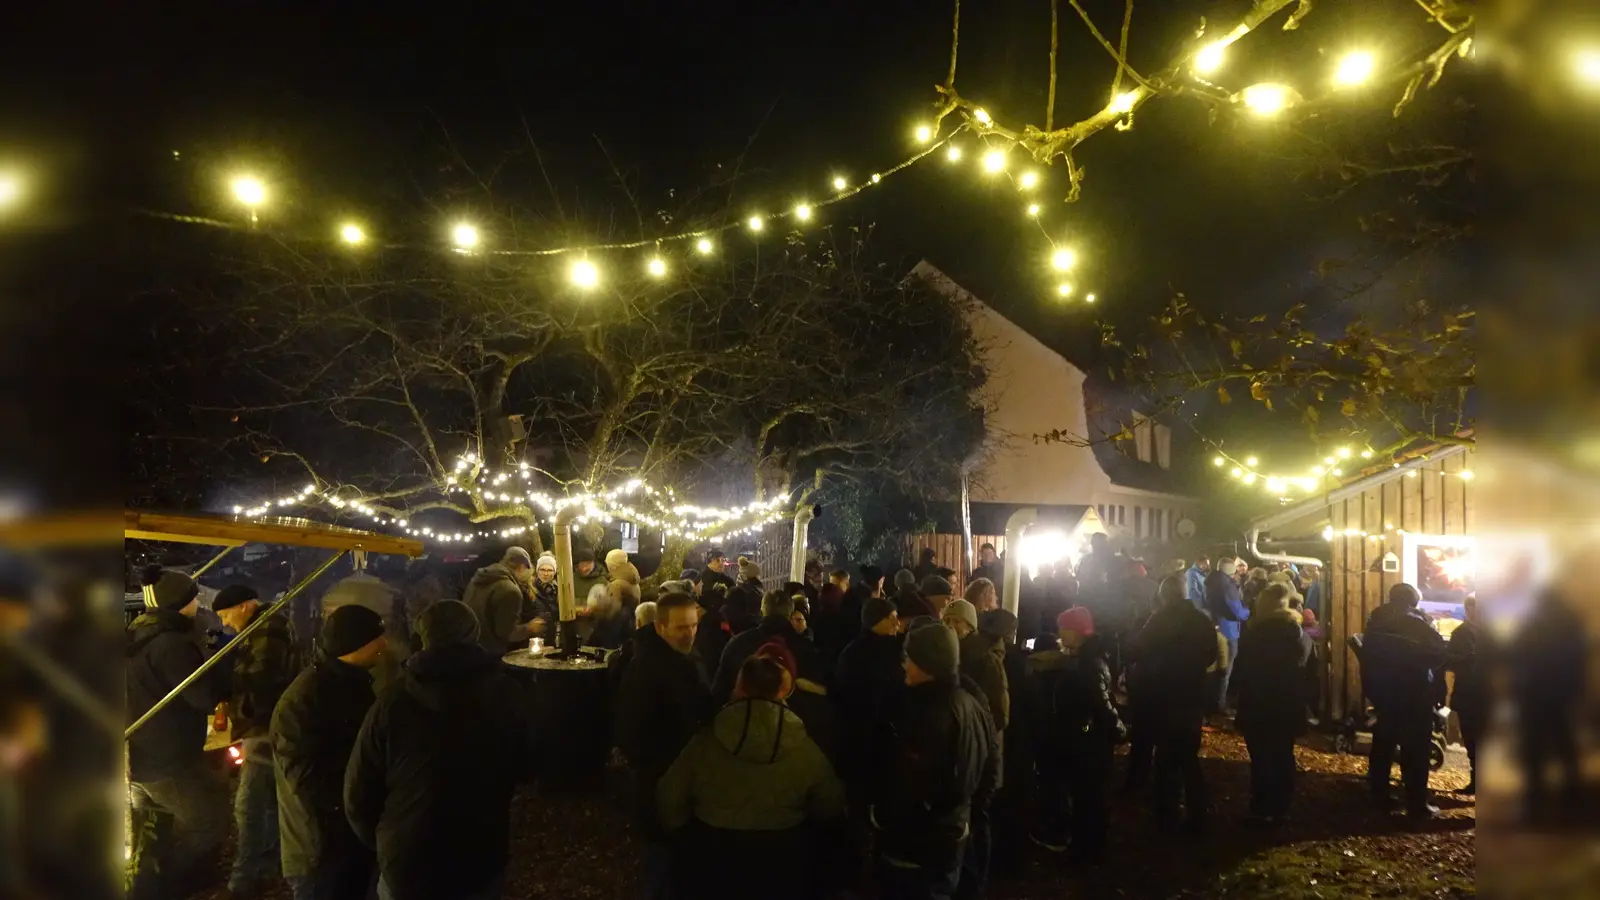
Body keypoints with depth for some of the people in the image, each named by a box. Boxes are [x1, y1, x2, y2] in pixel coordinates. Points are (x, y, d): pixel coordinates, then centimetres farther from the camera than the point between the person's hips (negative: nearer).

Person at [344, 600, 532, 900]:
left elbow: (358, 793, -8)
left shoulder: (394, 700, -15)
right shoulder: (506, 693, -10)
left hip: (406, 866, -1)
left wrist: (381, 843, 9)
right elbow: (525, 764, 4)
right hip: (482, 865, 1)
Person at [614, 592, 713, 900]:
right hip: (662, 787, -7)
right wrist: (670, 772, -19)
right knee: (664, 864, 5)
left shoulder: (688, 661, 5)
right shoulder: (643, 671, -20)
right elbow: (629, 736, -21)